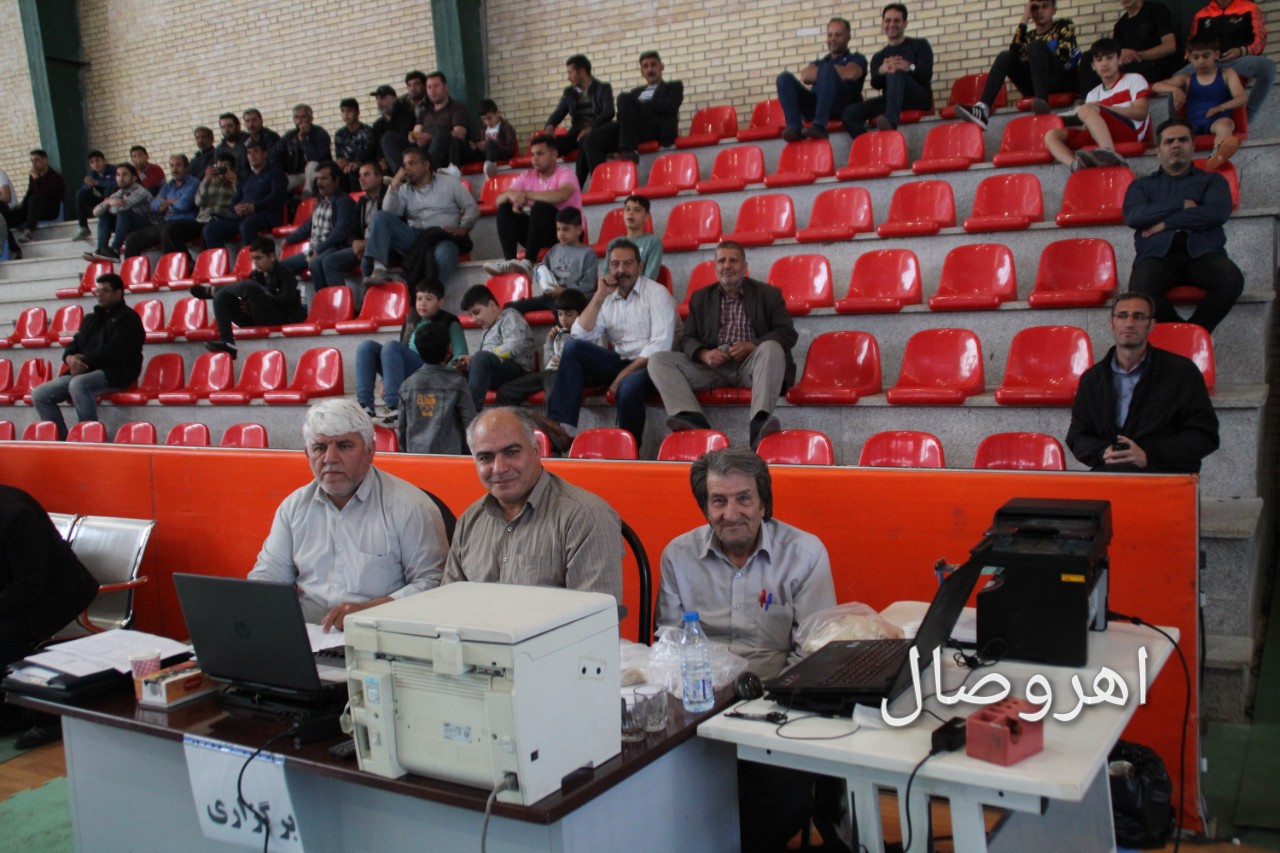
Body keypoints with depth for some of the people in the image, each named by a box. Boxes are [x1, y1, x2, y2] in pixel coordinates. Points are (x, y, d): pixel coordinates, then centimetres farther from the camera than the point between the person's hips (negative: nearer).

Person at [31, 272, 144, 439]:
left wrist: (84, 362, -13)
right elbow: (74, 344, 23)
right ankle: (63, 439, -6)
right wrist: (70, 358, -2)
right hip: (83, 373, 8)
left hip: (114, 375, -8)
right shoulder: (91, 319, 26)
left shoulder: (127, 318, 0)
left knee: (78, 384, -38)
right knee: (39, 395, -6)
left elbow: (114, 350, -13)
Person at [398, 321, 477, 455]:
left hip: (415, 454, 4)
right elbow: (470, 424, -5)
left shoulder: (407, 385, 7)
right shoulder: (457, 383, -5)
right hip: (449, 453, -4)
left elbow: (402, 428, 11)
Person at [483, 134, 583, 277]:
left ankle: (528, 263, -43)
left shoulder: (564, 173, -6)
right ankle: (509, 261, -30)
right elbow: (499, 200, 3)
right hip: (537, 233, 6)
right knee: (505, 208, -12)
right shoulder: (527, 176, 9)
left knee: (541, 206, -32)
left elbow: (561, 195, -30)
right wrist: (511, 195, -22)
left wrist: (526, 194, -24)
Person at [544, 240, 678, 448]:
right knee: (573, 348, -15)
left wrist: (625, 373, -18)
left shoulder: (656, 292, -3)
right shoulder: (607, 297, 13)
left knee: (628, 387, -37)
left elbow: (661, 344, -14)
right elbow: (581, 336, 1)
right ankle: (563, 426, -26)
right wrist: (599, 297, -6)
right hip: (621, 361, 5)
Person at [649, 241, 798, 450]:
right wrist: (704, 354, -11)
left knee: (771, 348, -35)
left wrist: (751, 346, -15)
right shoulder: (700, 298, 21)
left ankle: (759, 422, -49)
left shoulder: (768, 294, 13)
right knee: (658, 360, -16)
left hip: (750, 364, -2)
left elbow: (787, 333, 2)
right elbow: (687, 339, 13)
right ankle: (692, 418, -38)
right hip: (712, 365, 3)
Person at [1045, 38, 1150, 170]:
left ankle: (1111, 156, -48)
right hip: (1097, 139, 5)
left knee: (1086, 109, -27)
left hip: (1130, 132, -5)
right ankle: (1076, 164, -43)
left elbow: (1141, 112, -1)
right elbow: (1088, 129, 15)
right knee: (1051, 135, -11)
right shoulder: (1093, 95, 27)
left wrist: (1104, 108, -9)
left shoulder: (1133, 80, 15)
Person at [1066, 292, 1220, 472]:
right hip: (1108, 470, 4)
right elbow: (1076, 438, 16)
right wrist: (1103, 452, -8)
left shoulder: (1182, 372, 7)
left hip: (1167, 474, -4)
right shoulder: (1092, 379, 16)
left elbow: (1206, 436, 2)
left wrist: (1149, 454, -12)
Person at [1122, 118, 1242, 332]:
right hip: (1158, 254, -1)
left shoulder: (1212, 180, 25)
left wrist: (1166, 222, -2)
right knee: (1140, 288, -37)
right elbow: (1132, 216, 3)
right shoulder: (1141, 185, 26)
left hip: (1202, 252, 1)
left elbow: (1217, 212, 2)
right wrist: (1182, 205, 1)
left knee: (1232, 280, -34)